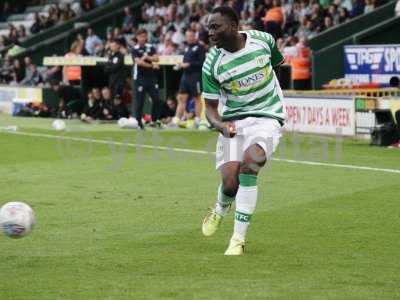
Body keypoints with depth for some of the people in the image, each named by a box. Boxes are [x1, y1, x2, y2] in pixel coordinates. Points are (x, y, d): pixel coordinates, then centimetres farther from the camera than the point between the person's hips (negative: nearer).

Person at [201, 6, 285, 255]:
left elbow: (277, 64, 15)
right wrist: (220, 125, -25)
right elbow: (210, 106, -4)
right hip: (233, 122, 1)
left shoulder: (263, 40, -9)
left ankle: (238, 240, -21)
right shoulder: (212, 64, -11)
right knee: (230, 183, -12)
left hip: (267, 118, -1)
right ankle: (220, 211, 30)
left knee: (249, 161, -28)